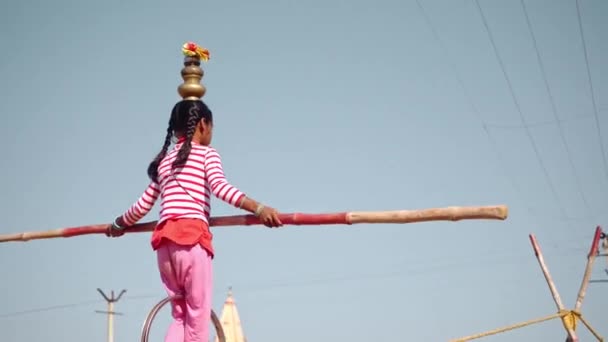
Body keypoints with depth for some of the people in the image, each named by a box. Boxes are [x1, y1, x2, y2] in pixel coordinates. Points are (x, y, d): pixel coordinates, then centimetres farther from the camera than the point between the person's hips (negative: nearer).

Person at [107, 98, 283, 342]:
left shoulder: (164, 161, 25)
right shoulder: (207, 153, 8)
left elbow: (143, 205, 25)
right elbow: (220, 187, -11)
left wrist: (119, 224, 43)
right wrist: (259, 208, -22)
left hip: (164, 238, 6)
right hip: (191, 235, -6)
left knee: (180, 315, 12)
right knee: (198, 314, -2)